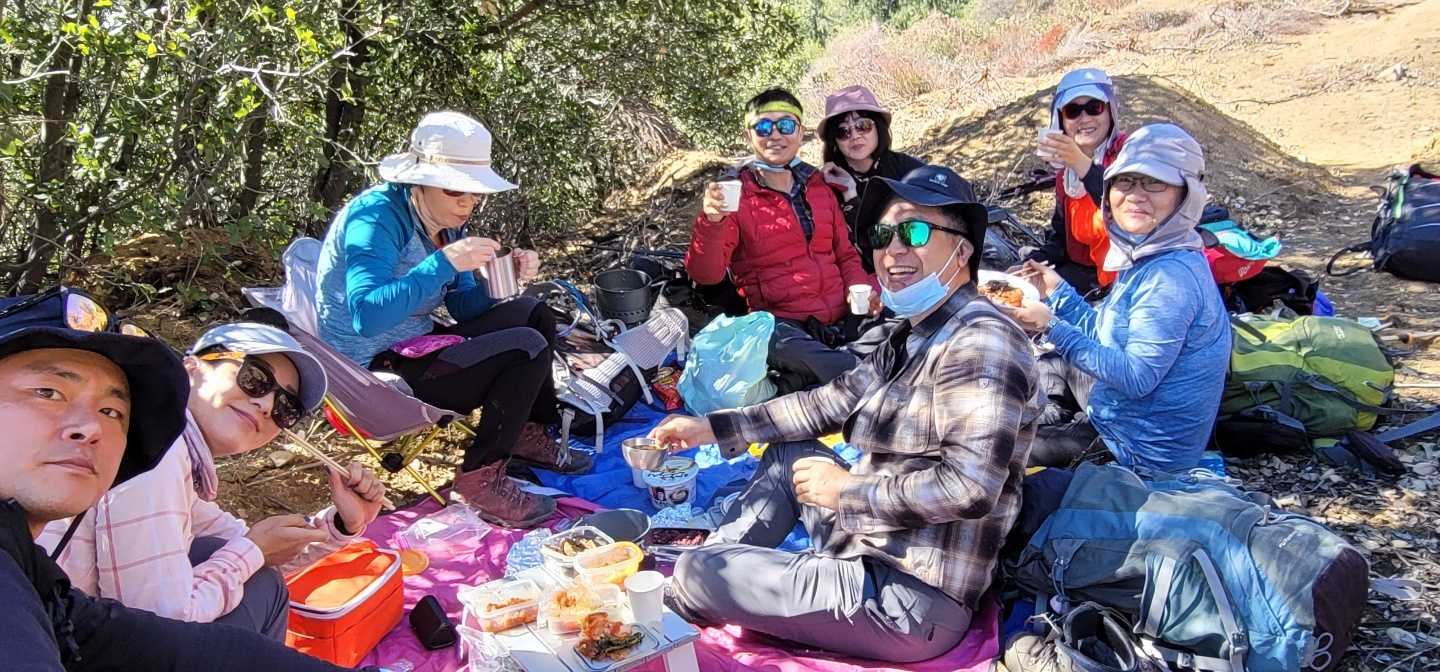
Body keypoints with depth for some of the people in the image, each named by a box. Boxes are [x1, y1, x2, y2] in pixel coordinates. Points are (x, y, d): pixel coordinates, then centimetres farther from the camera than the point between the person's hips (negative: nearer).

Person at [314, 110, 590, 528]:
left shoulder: (444, 221, 6)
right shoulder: (376, 216, -20)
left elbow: (464, 306, 8)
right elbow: (367, 316, -33)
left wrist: (506, 276, -10)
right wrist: (444, 262, -36)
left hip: (414, 344, 9)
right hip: (375, 368, -9)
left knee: (532, 314, 9)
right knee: (526, 349, -20)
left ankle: (529, 434, 18)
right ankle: (481, 476, -11)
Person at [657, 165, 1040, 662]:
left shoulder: (980, 341, -19)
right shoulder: (912, 334, 9)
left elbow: (970, 487, -29)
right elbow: (834, 401, 17)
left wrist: (846, 488, -17)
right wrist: (714, 427, 15)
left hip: (909, 601, -9)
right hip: (874, 550, 10)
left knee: (697, 576, -12)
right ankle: (717, 567, 19)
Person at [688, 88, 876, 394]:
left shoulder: (818, 187, 16)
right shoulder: (736, 196, 1)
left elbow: (845, 253, 25)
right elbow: (705, 274, -10)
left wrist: (861, 289, 3)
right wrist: (711, 222, -29)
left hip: (841, 319, 8)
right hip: (781, 324, -7)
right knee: (849, 371, -35)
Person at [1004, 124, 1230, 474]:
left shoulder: (1171, 277, -27)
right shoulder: (1146, 261, 3)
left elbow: (1135, 377, -29)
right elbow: (1107, 338, 10)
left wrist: (1052, 326, -25)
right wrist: (1058, 291, 7)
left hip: (1146, 456, -9)